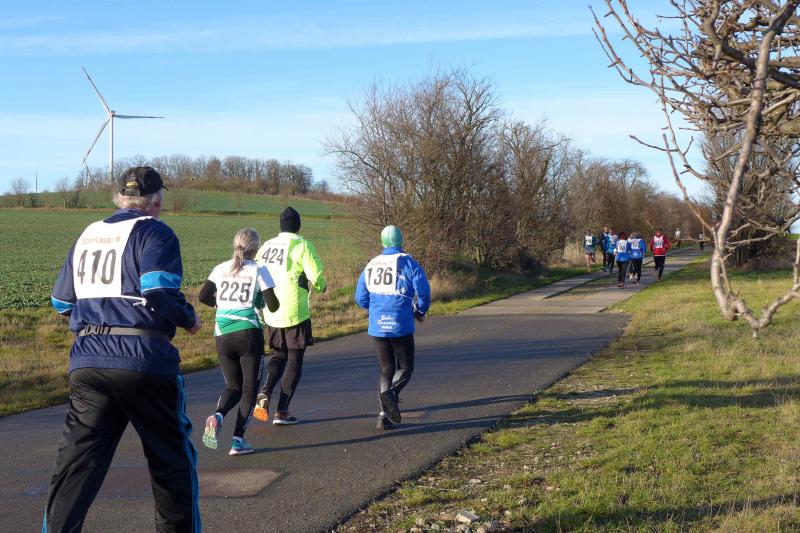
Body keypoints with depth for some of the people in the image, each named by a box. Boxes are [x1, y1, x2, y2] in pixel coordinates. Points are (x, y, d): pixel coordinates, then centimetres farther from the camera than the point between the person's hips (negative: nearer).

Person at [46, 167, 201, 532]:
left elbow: (61, 303, 20)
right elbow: (160, 294, -17)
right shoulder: (154, 233, -3)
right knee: (172, 458, 12)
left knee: (77, 461, 4)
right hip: (143, 361, -5)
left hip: (87, 362, 5)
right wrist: (190, 320, 1)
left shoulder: (87, 235, 17)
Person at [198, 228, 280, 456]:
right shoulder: (258, 270, -3)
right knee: (249, 388, 9)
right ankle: (238, 441, 2)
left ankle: (218, 416, -12)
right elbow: (273, 306, -5)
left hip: (222, 336, 4)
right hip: (249, 333, -4)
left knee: (233, 386, 18)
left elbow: (203, 296, 3)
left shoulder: (221, 268, 7)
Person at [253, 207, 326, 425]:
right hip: (295, 313, -5)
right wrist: (321, 286, 8)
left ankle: (264, 395, -2)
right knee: (295, 359, 7)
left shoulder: (266, 246, 7)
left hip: (271, 313, 5)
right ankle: (282, 411, 4)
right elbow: (316, 277, -14)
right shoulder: (302, 245, -8)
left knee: (279, 355, 20)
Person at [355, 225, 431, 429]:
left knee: (386, 370, 14)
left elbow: (360, 298, 12)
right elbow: (424, 291, -11)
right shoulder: (407, 262, -4)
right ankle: (390, 392, -22)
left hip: (377, 327, 4)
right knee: (405, 368, 9)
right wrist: (420, 311, 8)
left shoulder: (371, 265, 9)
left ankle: (384, 416, 5)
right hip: (401, 326, -4)